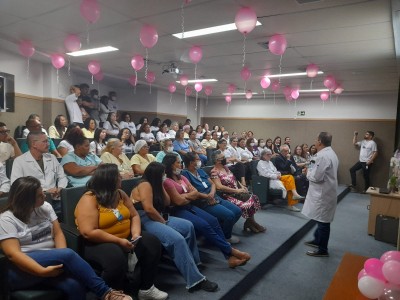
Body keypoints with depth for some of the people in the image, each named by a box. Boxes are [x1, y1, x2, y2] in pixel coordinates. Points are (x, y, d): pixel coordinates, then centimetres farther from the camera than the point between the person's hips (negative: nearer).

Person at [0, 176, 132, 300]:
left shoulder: (45, 207, 7)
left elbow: (58, 234, 4)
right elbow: (13, 253, -16)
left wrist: (62, 260, -14)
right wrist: (43, 271, -26)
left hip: (51, 262, 5)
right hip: (21, 271, -4)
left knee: (75, 286, -28)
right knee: (68, 254, -32)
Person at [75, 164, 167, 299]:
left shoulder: (120, 194, 5)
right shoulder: (89, 200, -17)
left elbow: (134, 216, 7)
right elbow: (89, 232, -25)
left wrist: (136, 234, -12)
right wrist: (118, 241, -25)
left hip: (125, 238, 7)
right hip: (98, 243, -7)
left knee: (152, 242, -8)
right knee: (116, 258, -35)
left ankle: (146, 288, 4)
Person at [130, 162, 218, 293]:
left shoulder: (154, 184, 18)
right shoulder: (145, 185, -12)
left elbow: (167, 203, 15)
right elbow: (148, 209, -22)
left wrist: (160, 186, 6)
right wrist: (163, 222, -11)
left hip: (157, 218, 10)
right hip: (145, 221, -10)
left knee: (188, 226, -5)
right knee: (177, 239, -28)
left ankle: (193, 262, 3)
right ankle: (195, 280, -25)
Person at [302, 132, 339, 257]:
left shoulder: (322, 156, -23)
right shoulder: (330, 153, 11)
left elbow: (317, 177, -24)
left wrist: (308, 172, -6)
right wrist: (311, 172, 9)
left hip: (323, 193, -10)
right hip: (326, 191, 10)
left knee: (323, 221, 0)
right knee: (321, 219, 21)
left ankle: (323, 250, 11)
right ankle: (317, 240, 36)